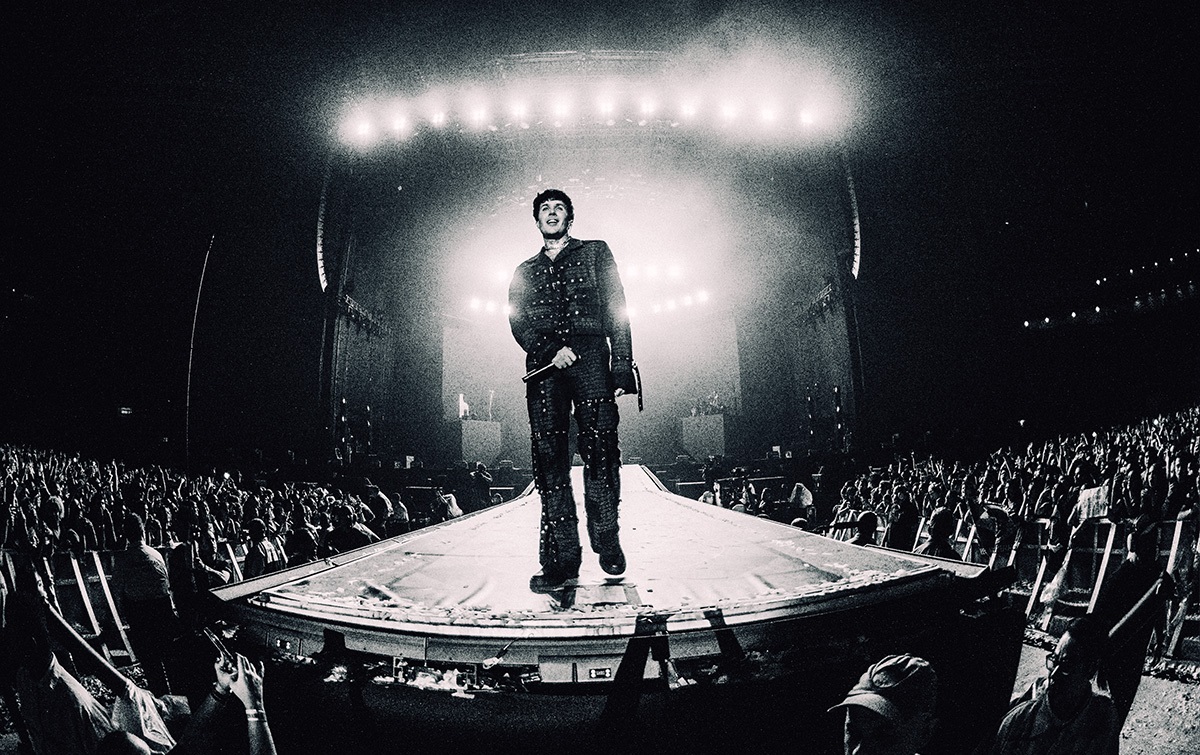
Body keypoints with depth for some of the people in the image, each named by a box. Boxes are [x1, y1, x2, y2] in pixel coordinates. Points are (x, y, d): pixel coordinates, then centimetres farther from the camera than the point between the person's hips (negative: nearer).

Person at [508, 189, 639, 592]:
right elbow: (517, 322, 12)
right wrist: (550, 350, -9)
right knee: (549, 456, -7)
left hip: (590, 356, -2)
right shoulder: (525, 271, 27)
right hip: (544, 363, 2)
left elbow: (616, 310, 10)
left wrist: (622, 367, -3)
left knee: (600, 446, -11)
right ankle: (562, 555, -6)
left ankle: (607, 539, 2)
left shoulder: (596, 253, 21)